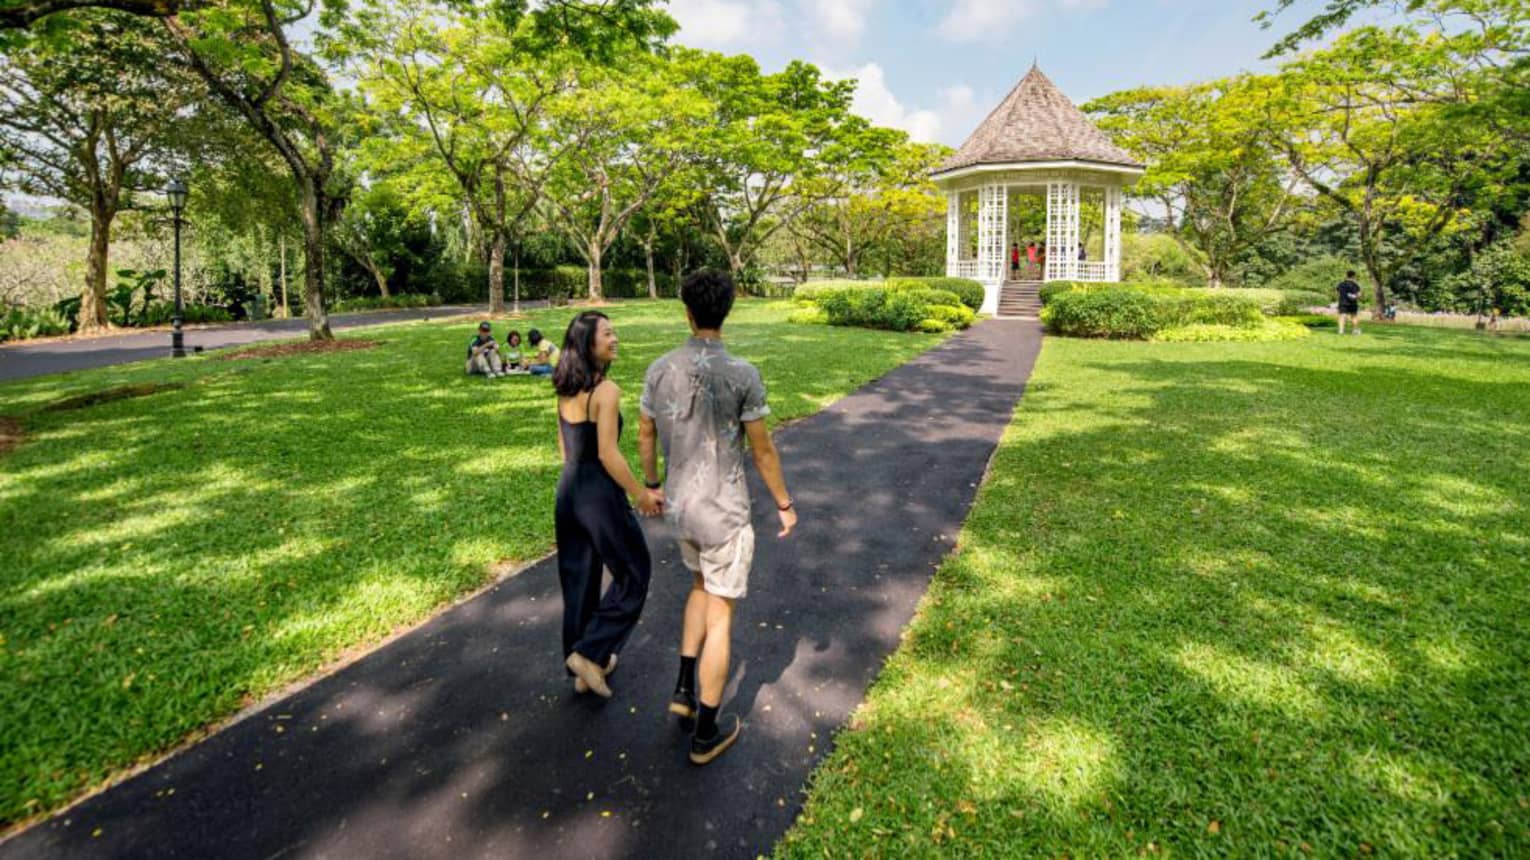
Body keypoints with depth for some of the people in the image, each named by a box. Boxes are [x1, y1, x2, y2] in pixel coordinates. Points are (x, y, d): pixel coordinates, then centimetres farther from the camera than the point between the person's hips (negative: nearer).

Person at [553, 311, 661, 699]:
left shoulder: (565, 390, 6)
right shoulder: (606, 390, -18)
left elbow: (565, 448, 13)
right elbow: (608, 454, -20)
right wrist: (641, 494, -9)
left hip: (568, 490, 8)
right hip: (599, 493, -8)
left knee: (578, 580, 18)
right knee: (633, 574, 12)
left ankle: (581, 667, 32)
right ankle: (590, 653, 12)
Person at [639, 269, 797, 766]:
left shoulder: (660, 370, -3)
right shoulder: (742, 374, -17)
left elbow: (645, 436, 8)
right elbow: (762, 450, -11)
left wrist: (651, 486, 24)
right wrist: (785, 504, 2)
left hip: (680, 505, 5)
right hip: (724, 512, -5)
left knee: (701, 586, 30)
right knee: (719, 618, 7)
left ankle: (685, 689, 29)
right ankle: (706, 734, 21)